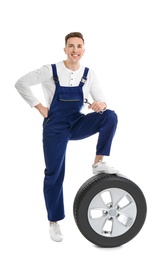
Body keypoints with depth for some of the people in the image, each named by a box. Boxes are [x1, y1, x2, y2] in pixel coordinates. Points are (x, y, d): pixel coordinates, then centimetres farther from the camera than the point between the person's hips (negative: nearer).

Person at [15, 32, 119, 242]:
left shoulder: (89, 74, -1)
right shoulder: (50, 70, -11)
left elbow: (101, 101, -1)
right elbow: (21, 83, -7)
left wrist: (101, 105, -26)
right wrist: (39, 106, -9)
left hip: (77, 124, 3)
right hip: (55, 127, -3)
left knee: (109, 116, -22)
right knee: (54, 173, 0)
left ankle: (98, 162, -12)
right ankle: (54, 222, 17)